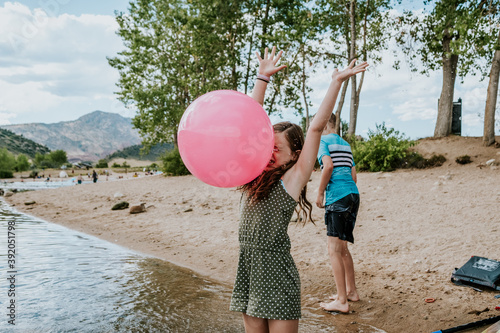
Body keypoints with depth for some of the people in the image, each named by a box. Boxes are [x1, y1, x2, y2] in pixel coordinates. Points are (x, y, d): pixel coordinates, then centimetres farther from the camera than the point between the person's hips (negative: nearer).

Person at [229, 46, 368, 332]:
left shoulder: (292, 178, -7)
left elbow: (316, 129, -12)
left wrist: (337, 82, -11)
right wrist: (263, 77, 13)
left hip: (277, 276, -6)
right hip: (248, 271, 6)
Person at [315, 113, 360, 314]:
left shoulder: (323, 141, -1)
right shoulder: (345, 144, 23)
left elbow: (328, 166, -18)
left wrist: (319, 193, -10)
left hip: (337, 197, -9)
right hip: (353, 194, 9)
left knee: (334, 250, -6)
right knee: (342, 247, 18)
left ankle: (342, 301, -6)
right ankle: (351, 291, 26)